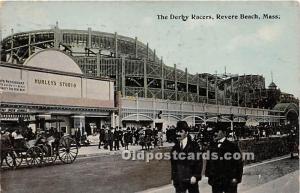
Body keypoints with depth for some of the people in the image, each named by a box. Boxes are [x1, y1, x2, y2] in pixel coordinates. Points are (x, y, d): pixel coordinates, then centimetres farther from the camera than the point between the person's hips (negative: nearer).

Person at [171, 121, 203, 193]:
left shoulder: (194, 145, -6)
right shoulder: (175, 147, 6)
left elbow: (199, 162, -9)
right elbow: (173, 164, 9)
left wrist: (195, 176, -15)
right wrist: (173, 177, 7)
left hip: (191, 179, -3)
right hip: (179, 180, 3)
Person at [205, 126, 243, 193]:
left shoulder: (232, 146, -4)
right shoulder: (212, 146, 8)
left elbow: (239, 163, -6)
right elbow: (209, 162, 12)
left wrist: (236, 178, -11)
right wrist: (209, 176, 6)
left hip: (230, 181, -4)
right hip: (215, 181, 4)